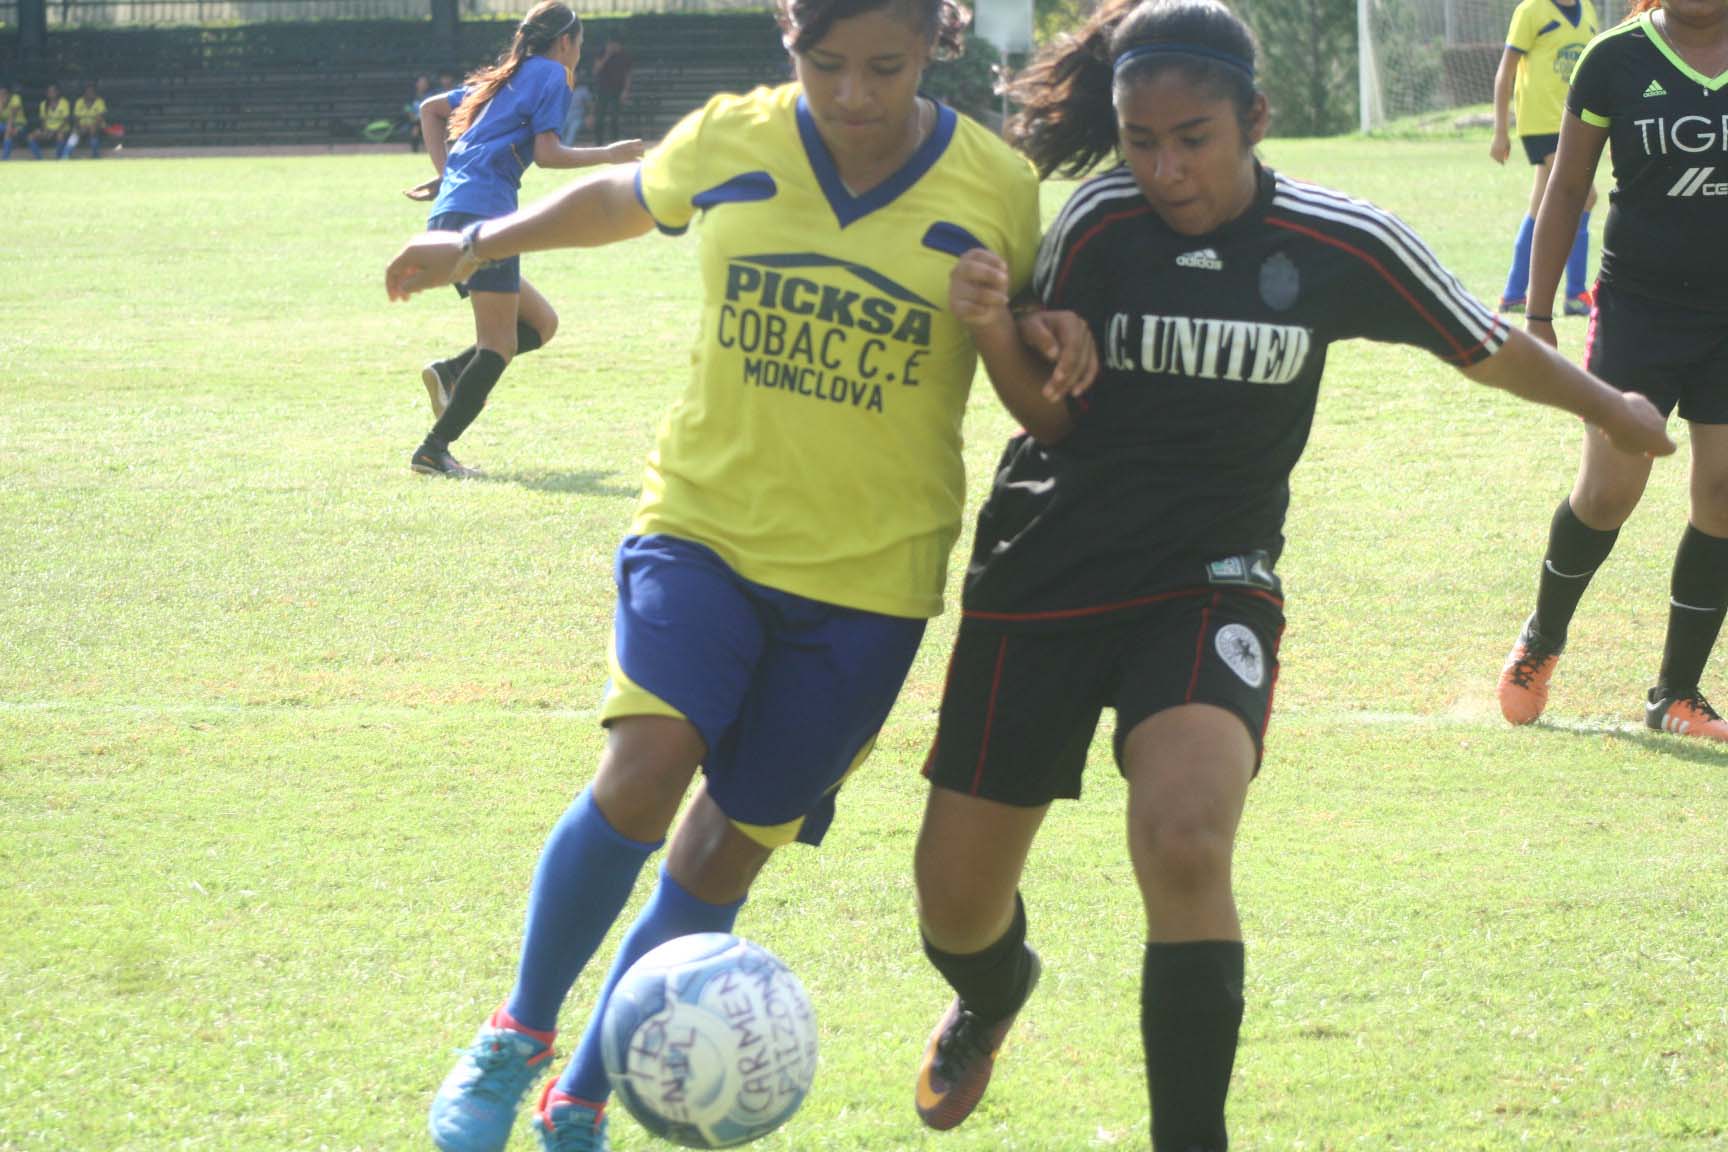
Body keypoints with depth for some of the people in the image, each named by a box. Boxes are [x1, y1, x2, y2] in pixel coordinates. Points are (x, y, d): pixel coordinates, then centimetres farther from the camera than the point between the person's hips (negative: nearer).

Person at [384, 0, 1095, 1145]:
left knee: (727, 853, 2)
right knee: (645, 769, -23)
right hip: (706, 523, 0)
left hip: (869, 572, 0)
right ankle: (519, 1035, -4)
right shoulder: (730, 140, -3)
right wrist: (479, 244, 27)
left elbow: (1028, 343, 9)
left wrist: (1050, 343, -14)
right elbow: (623, 199, 19)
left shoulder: (996, 190, -6)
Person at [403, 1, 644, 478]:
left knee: (540, 322, 17)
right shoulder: (551, 75, 2)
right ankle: (433, 451, -17)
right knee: (498, 346, -9)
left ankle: (449, 373, -1)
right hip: (482, 212, -9)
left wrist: (445, 173, 22)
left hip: (447, 219, 9)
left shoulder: (504, 78, 26)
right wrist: (608, 155, 3)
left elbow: (431, 108, 30)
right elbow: (546, 153, -7)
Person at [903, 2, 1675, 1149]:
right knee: (956, 905, 5)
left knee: (1185, 848, -30)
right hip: (1047, 575, 1)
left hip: (1209, 582, -1)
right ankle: (993, 994, 44)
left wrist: (1614, 410, 21)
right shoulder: (1098, 227, -10)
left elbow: (1486, 348, 7)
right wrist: (995, 333, -20)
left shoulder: (1339, 245, -10)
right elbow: (1053, 416, 0)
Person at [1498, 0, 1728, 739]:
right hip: (1638, 308, -2)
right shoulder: (1616, 60, -3)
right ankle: (1542, 638, 20)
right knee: (1609, 490, -8)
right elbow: (1567, 189, 4)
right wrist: (1537, 315, 2)